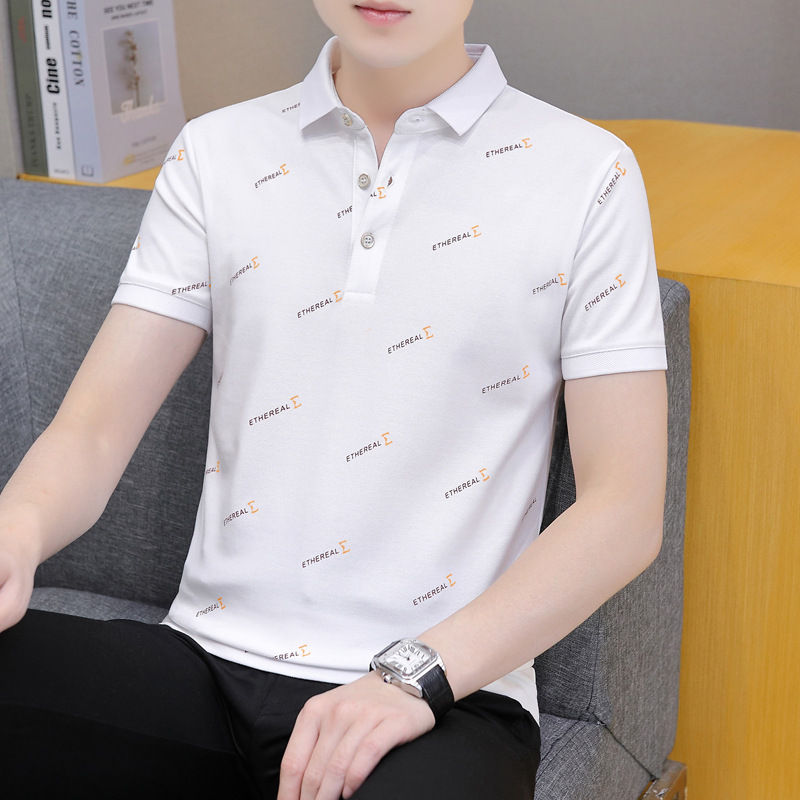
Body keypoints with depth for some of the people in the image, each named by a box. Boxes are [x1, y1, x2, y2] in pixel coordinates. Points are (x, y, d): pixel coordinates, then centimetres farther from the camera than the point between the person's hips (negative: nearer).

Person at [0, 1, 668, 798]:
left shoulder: (587, 174, 2)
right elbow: (97, 425, 7)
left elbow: (625, 509, -3)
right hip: (209, 664, 4)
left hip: (442, 697, -4)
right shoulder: (217, 154, 11)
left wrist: (415, 674, -14)